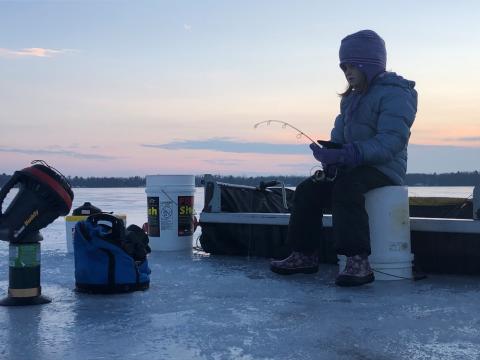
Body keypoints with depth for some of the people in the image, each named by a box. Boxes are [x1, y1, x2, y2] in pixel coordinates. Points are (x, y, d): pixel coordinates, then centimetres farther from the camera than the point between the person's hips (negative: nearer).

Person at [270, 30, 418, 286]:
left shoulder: (395, 93, -11)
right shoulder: (352, 98, 19)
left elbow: (390, 141, -24)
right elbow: (339, 135, 17)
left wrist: (346, 155, -34)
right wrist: (329, 154, -7)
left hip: (384, 169, -9)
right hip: (352, 168, 9)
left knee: (345, 188, -35)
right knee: (308, 190, -2)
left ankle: (358, 263, -37)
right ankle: (305, 256, 3)